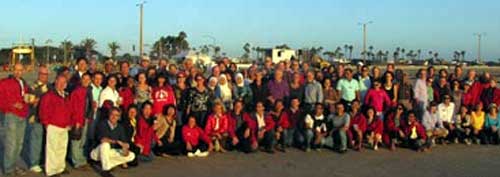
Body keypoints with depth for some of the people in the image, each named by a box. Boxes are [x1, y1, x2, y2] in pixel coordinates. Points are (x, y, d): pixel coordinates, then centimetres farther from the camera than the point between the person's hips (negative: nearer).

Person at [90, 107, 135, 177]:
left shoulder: (120, 127, 0)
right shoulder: (102, 124, -13)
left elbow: (124, 142, -5)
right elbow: (103, 139, -28)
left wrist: (125, 150, -27)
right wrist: (117, 142, -37)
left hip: (109, 153, 5)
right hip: (97, 152, -5)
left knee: (131, 156, -9)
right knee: (105, 144, -38)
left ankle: (109, 165, -10)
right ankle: (105, 170, -30)